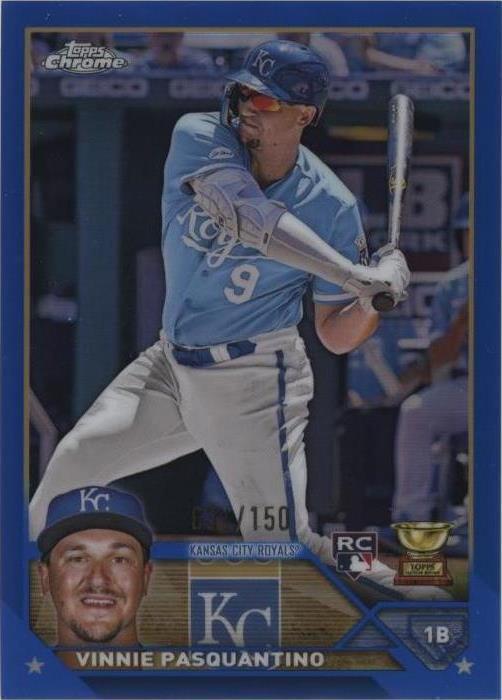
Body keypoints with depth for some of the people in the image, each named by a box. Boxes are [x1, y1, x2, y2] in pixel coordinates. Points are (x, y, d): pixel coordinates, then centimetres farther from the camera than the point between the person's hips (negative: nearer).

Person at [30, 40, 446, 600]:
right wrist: (356, 276, -39)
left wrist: (375, 302, -29)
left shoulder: (334, 208, -12)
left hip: (253, 382, -3)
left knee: (285, 550, -9)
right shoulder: (199, 138, -12)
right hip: (171, 364, 4)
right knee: (74, 461, -2)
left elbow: (336, 338, -6)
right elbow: (246, 217, -31)